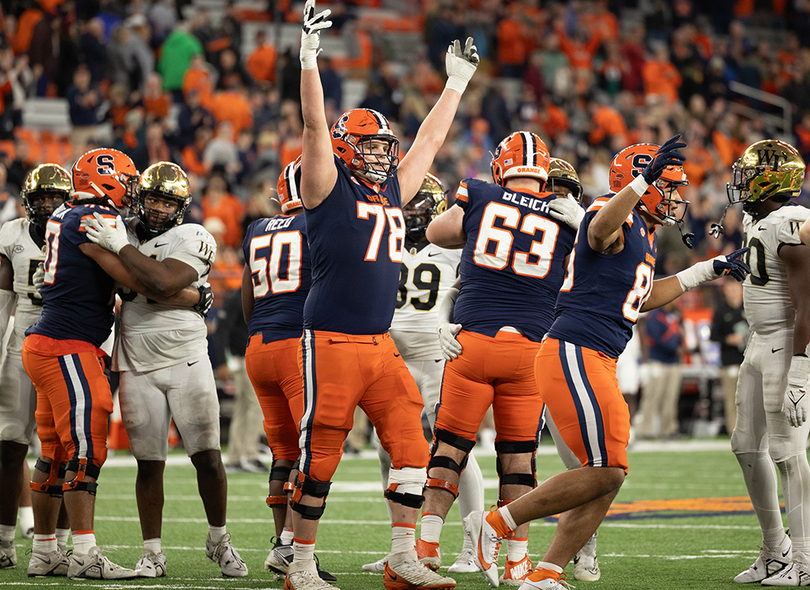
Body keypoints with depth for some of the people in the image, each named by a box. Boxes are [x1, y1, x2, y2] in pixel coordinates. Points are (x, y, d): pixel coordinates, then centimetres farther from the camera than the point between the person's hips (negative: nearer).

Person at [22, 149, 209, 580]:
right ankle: (85, 556, -13)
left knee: (55, 452, 12)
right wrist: (193, 298, 0)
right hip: (66, 349, -10)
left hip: (45, 346, 10)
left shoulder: (66, 216, 14)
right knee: (85, 447, -10)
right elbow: (139, 280, -12)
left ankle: (45, 552, 16)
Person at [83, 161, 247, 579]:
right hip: (138, 368, 3)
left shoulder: (193, 240, -6)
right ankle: (152, 553, 11)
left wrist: (120, 247, -20)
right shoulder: (123, 233, 9)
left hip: (186, 360, -3)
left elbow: (164, 282, -25)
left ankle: (219, 540, 13)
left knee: (207, 456, -4)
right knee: (149, 463, 4)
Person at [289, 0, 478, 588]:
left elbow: (428, 141, 25)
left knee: (412, 446, 0)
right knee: (320, 458, -3)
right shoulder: (329, 188, -2)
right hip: (331, 342, -7)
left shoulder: (393, 192, 16)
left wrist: (457, 83, 30)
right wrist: (309, 58, -23)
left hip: (382, 345, 7)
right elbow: (316, 125, -13)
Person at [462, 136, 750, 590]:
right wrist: (643, 180, -45)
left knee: (608, 476, 7)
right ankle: (494, 526, -4)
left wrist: (707, 271, 37)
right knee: (604, 473, -12)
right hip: (572, 353, -10)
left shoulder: (641, 233, 22)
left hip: (598, 363, 10)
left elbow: (639, 300, 36)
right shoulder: (615, 218, -10)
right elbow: (600, 233, -36)